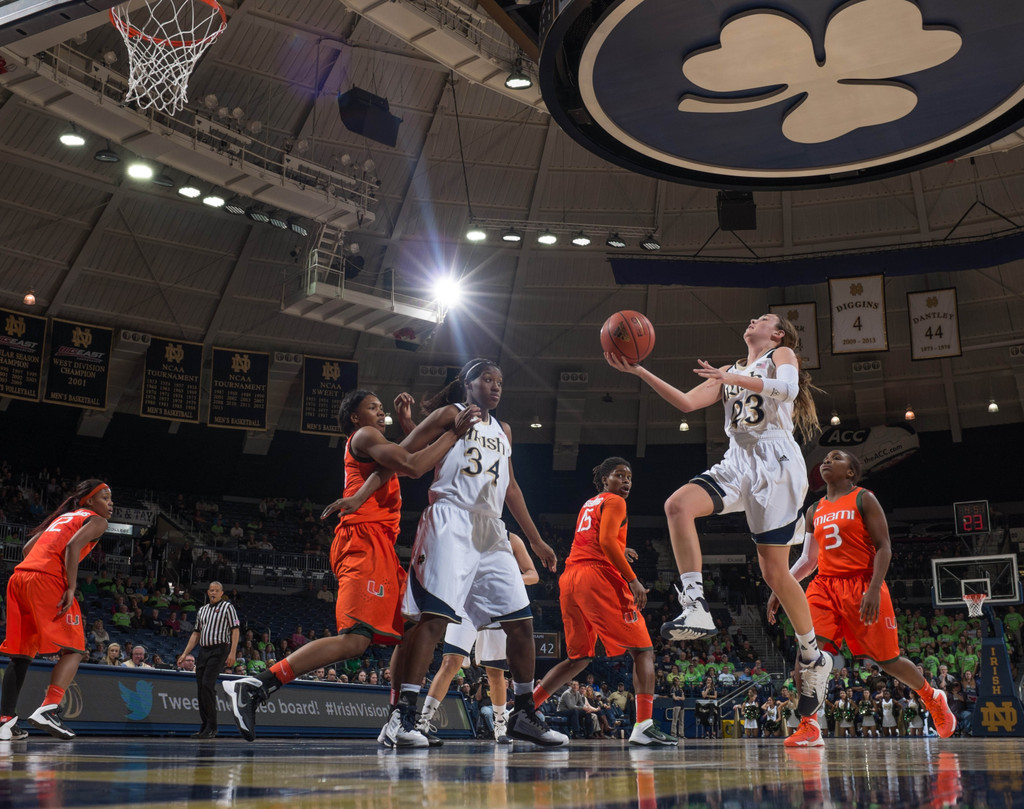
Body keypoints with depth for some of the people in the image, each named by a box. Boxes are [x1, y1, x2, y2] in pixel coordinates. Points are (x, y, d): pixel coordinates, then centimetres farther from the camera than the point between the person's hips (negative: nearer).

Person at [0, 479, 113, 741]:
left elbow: (27, 549, 27)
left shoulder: (62, 516, 31)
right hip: (47, 580, -8)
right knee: (74, 649, -4)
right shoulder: (96, 521, 7)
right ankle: (48, 709, -19)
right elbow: (72, 546, -11)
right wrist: (71, 588, -15)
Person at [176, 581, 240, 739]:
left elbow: (235, 630, -4)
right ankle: (204, 727, 11)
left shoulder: (227, 607, 3)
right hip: (203, 651, 7)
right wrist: (185, 654, 15)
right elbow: (196, 633, 23)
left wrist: (232, 653, -14)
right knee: (200, 688, 4)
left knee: (207, 685, -18)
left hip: (219, 650, -7)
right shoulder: (202, 610, 21)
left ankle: (212, 728, -15)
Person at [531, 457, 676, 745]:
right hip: (598, 576, -8)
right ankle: (644, 726, -19)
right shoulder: (614, 502, 2)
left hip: (570, 579, 8)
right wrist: (632, 579, -15)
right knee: (643, 650, -5)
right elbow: (606, 542, -13)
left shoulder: (588, 504, 28)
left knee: (578, 658, 17)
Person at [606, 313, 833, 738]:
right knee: (678, 505, -23)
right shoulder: (729, 372, 23)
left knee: (774, 570, -5)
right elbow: (687, 403, 12)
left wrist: (734, 379, -23)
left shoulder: (783, 355, 7)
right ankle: (696, 609, -24)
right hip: (738, 461, 6)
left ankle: (813, 658, 14)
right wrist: (641, 372, 5)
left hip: (776, 462, -6)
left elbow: (788, 388, -16)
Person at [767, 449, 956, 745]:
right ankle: (807, 726, -13)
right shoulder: (815, 512, 15)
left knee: (888, 660, 4)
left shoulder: (864, 499, -1)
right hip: (825, 587, 5)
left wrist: (874, 590, -19)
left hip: (861, 586, -4)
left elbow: (884, 547, -7)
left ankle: (932, 698, 33)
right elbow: (807, 560, 19)